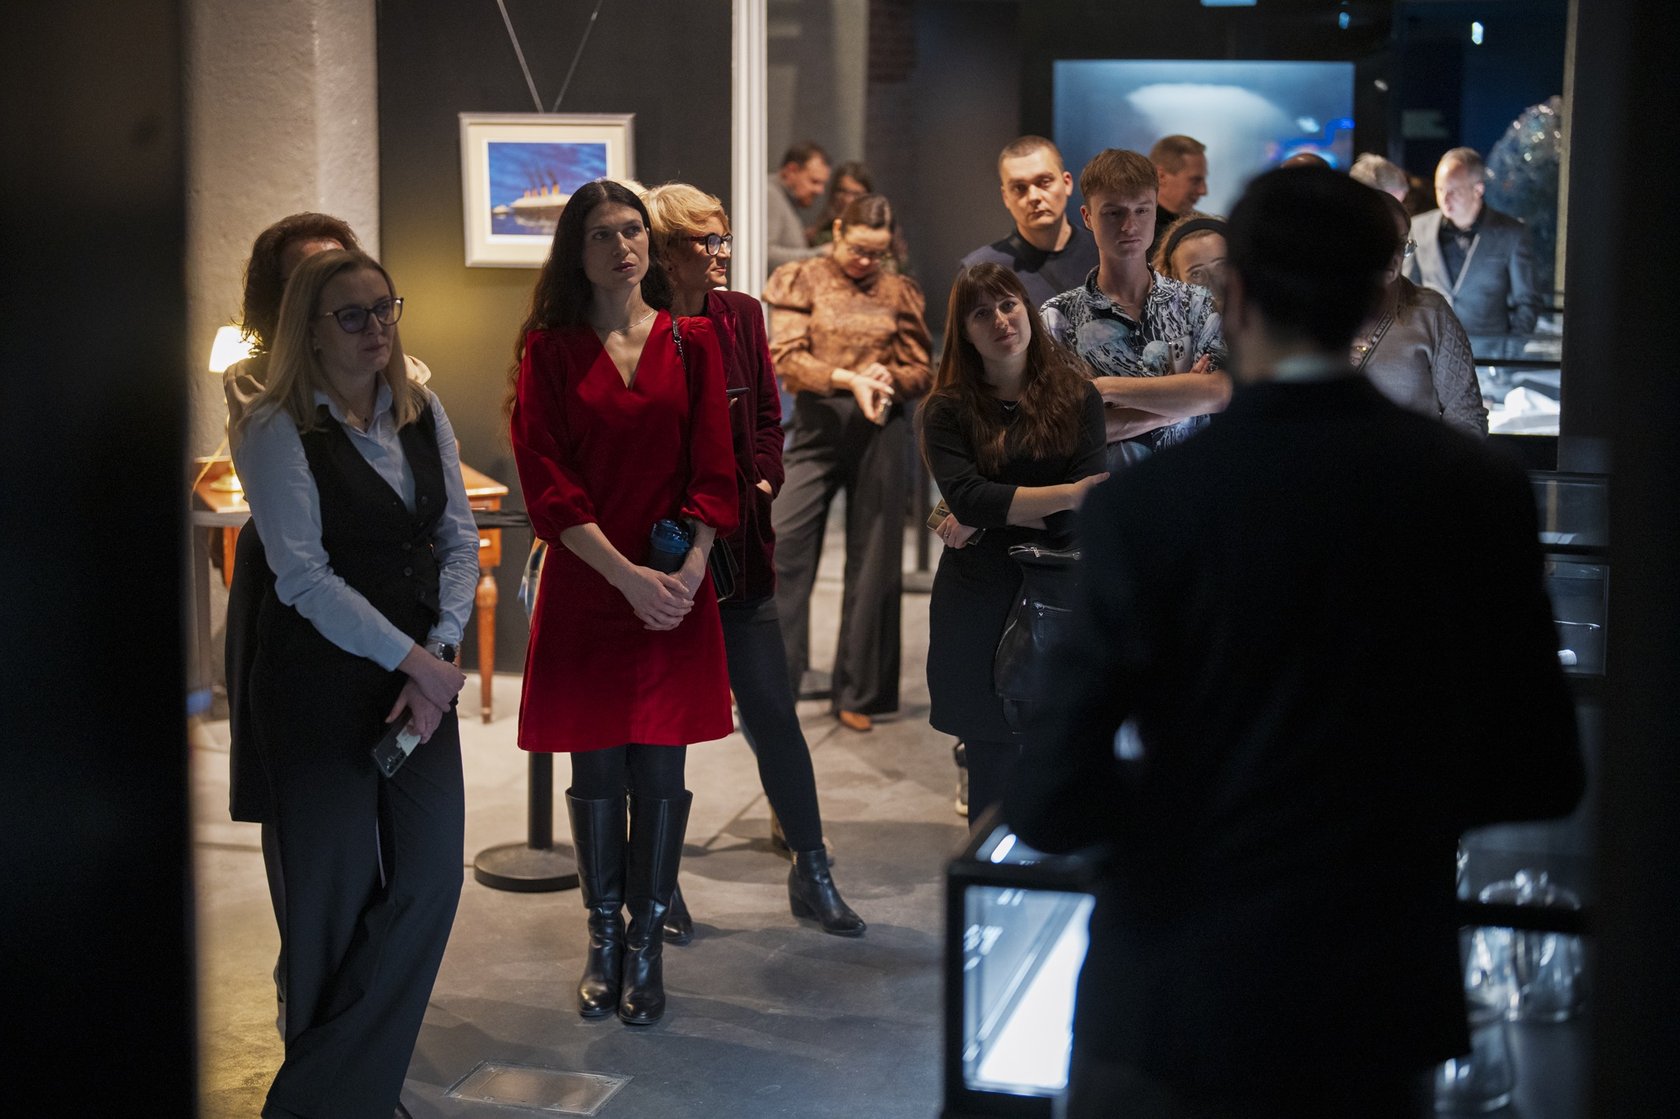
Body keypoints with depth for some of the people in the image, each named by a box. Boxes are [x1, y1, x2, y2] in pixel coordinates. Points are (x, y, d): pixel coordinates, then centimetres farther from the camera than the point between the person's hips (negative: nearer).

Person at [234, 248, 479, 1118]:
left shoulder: (422, 413, 9)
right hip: (319, 681, -6)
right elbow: (307, 576, -14)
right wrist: (411, 660, -14)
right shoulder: (279, 429, -9)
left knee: (431, 874, 1)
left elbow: (460, 539, 7)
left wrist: (441, 650, -6)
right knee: (334, 888, 1)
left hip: (419, 669, 6)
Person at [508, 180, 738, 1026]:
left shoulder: (691, 343, 6)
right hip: (584, 590, -1)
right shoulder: (550, 351, 1)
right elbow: (547, 482, -6)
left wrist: (690, 567, -12)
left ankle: (647, 946, 15)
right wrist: (626, 574, -14)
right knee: (597, 772, 5)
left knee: (659, 771, 3)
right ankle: (603, 938, 21)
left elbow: (712, 471, 3)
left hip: (678, 591, 1)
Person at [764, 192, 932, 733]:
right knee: (782, 542, -11)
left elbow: (921, 372, 11)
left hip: (881, 432, 1)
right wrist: (848, 377, -21)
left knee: (872, 560, 4)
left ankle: (859, 693, 13)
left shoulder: (899, 292, 9)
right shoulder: (801, 281, 4)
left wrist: (887, 376, -11)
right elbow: (787, 359, -7)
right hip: (818, 427, -1)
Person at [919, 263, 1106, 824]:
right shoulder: (947, 410, 3)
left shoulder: (1077, 398, 5)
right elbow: (966, 498, -15)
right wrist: (1069, 493, -19)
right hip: (979, 606, 0)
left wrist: (987, 517, -10)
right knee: (993, 760, 3)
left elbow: (1080, 515, -6)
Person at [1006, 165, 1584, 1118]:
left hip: (1177, 1005, -2)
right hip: (1383, 1006, 3)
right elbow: (1542, 776, 0)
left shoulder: (1146, 505, -15)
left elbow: (1052, 805, -15)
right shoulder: (1482, 491, -6)